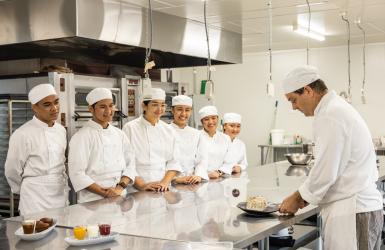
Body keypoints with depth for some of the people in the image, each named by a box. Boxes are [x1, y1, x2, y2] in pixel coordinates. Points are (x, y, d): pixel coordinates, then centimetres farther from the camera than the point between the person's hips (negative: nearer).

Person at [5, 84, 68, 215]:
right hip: (36, 204, -6)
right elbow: (12, 172, -8)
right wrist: (30, 191, 5)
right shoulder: (22, 135, -15)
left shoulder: (61, 130, 7)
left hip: (62, 200, 6)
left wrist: (63, 187, 14)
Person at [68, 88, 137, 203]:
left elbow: (130, 164, 6)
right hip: (93, 202, -5)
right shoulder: (81, 137, -9)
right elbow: (77, 174, -14)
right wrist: (104, 193, -17)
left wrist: (120, 188, -10)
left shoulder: (119, 134, 9)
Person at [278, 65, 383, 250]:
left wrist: (297, 199, -4)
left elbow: (325, 172, -19)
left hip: (352, 212, -9)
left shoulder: (330, 116, -17)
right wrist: (305, 195, 14)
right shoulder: (339, 108, 14)